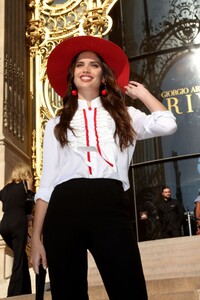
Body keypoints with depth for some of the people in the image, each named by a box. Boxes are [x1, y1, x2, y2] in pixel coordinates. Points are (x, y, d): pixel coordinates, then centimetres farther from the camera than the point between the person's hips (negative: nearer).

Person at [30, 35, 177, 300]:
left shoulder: (123, 116, 23)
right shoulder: (57, 124, 23)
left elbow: (167, 124, 4)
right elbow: (46, 180, 15)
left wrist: (141, 92, 23)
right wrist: (36, 238, 5)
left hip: (110, 206, -1)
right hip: (64, 208, 1)